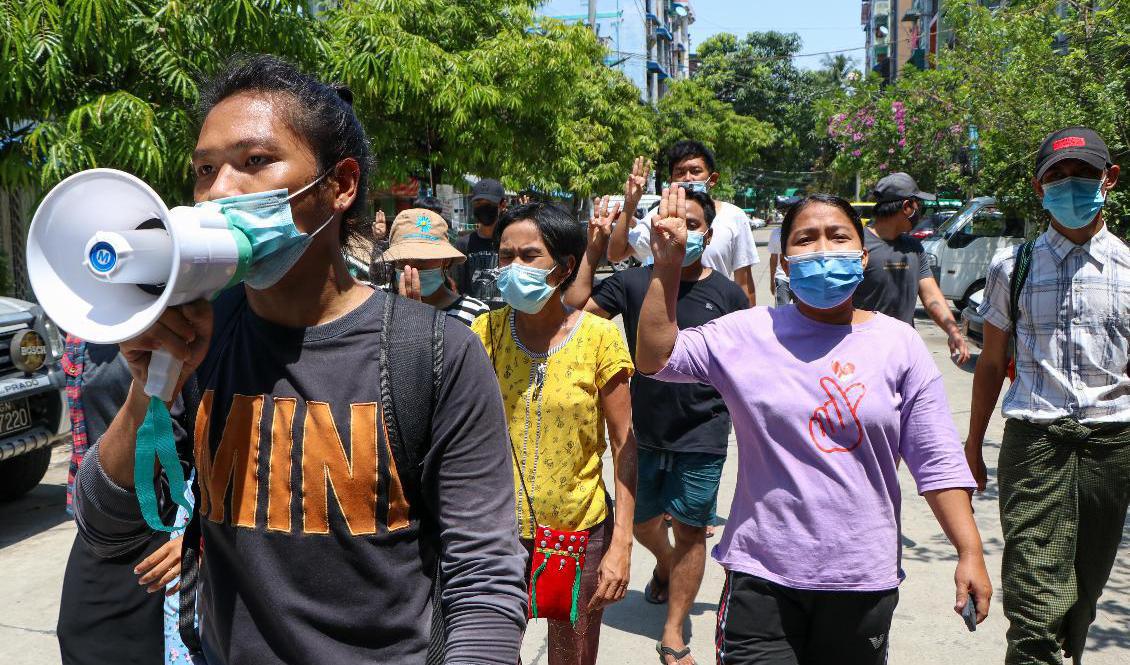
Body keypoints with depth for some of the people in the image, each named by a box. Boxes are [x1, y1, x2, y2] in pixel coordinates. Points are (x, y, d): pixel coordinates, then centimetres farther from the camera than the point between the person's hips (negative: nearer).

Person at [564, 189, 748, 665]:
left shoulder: (727, 294, -4)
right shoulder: (634, 282, -4)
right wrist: (593, 251, -18)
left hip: (702, 434, -2)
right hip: (644, 429, 2)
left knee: (689, 531, 4)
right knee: (640, 519, 19)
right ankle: (666, 565, 54)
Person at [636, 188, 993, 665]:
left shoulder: (900, 345, 0)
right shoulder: (748, 334, -2)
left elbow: (938, 462, 1)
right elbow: (655, 357, -7)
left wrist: (970, 553, -2)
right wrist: (667, 266, -15)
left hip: (865, 579, 2)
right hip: (762, 576, -1)